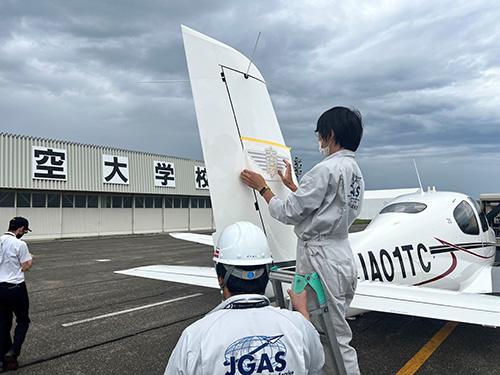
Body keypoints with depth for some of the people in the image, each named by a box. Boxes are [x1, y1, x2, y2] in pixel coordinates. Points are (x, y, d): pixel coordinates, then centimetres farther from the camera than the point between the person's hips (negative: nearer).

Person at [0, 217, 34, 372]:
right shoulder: (19, 244, -15)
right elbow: (25, 267, -11)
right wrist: (30, 258, 8)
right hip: (15, 288, -6)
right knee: (23, 321, 10)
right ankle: (12, 352, -4)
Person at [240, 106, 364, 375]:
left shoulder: (327, 169, -18)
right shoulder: (355, 171, 13)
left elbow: (288, 212, -15)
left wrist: (262, 187, 0)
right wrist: (292, 186, 30)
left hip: (320, 258, -10)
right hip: (341, 255, 10)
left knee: (335, 339, 2)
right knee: (332, 334, 19)